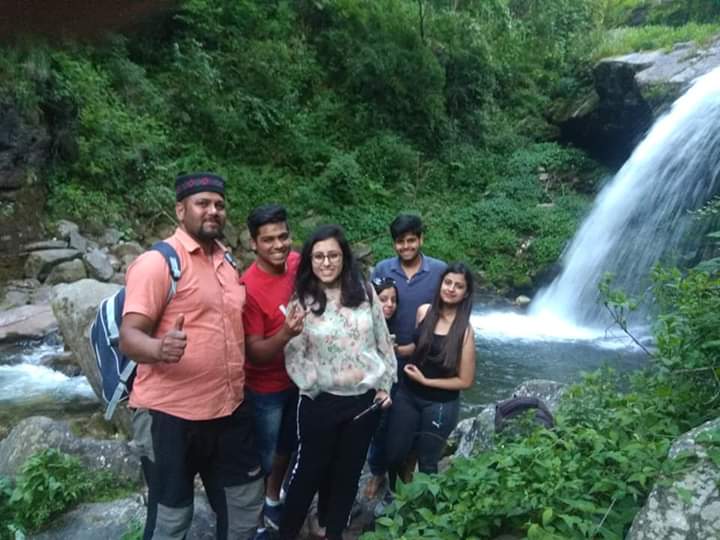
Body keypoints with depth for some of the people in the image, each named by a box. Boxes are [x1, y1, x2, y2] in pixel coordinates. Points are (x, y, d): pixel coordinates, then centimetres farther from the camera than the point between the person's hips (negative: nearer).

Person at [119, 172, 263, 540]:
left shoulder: (227, 260, 10)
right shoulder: (158, 262, -13)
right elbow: (129, 337, -20)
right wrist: (160, 348, -40)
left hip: (230, 409, 7)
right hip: (172, 416, -6)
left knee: (246, 507, 20)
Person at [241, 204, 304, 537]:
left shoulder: (297, 262, -10)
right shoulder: (249, 288, -28)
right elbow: (254, 354, -26)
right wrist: (285, 333, -43)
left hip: (298, 377, 6)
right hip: (265, 388, -6)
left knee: (286, 447, 25)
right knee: (262, 459, 10)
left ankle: (273, 502, 49)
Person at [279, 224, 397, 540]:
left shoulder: (365, 293, -1)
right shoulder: (301, 301, -8)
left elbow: (383, 341, 5)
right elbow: (293, 355, -10)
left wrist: (385, 384, 4)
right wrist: (319, 383, -19)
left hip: (366, 398, 3)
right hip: (321, 401, -2)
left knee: (348, 470, 17)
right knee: (310, 470, 10)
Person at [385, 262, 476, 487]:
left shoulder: (464, 329, -15)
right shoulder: (423, 311, -5)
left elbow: (465, 381, -12)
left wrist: (425, 380, -13)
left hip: (440, 405, -3)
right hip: (407, 394, 4)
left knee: (426, 462, 13)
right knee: (394, 454, 10)